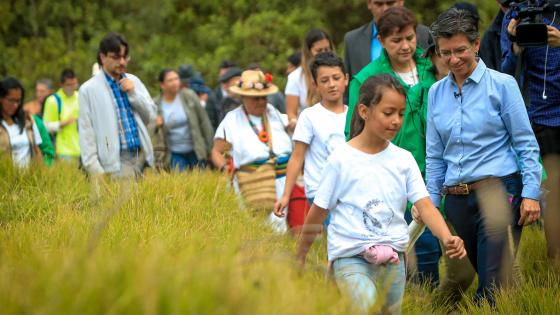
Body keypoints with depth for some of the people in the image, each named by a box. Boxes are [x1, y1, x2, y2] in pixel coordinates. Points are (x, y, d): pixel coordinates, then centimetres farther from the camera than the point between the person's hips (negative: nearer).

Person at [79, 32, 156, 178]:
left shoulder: (133, 81, 13)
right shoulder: (89, 89, -2)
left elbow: (151, 116, 14)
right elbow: (86, 133, -4)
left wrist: (134, 93, -2)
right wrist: (95, 170, -11)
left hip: (142, 156, 5)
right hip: (116, 162, -5)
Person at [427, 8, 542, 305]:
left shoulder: (502, 84, -2)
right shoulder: (436, 92, 11)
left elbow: (526, 143, -4)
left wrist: (531, 193, -11)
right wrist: (431, 201, 13)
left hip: (499, 191, -5)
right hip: (456, 199, 5)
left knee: (491, 286, -11)